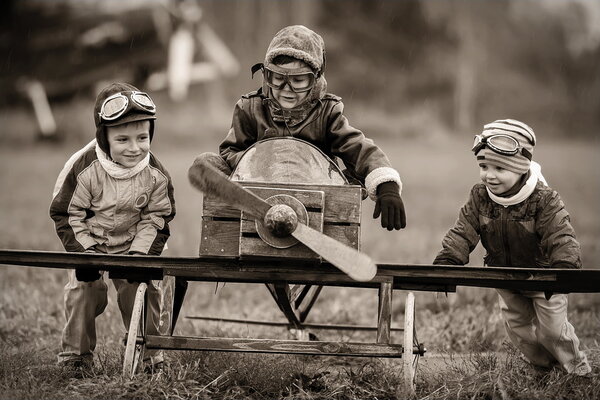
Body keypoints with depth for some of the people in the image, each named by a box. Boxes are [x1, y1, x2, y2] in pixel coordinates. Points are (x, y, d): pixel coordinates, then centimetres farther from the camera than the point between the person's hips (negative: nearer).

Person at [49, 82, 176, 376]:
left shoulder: (155, 175, -17)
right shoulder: (84, 168, -25)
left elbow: (156, 218, -7)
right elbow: (66, 213, -16)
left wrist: (140, 252, -18)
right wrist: (82, 251, -22)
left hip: (133, 244, 2)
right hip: (88, 243, -1)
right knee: (84, 289, -8)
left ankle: (147, 354, 12)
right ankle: (75, 355, 8)